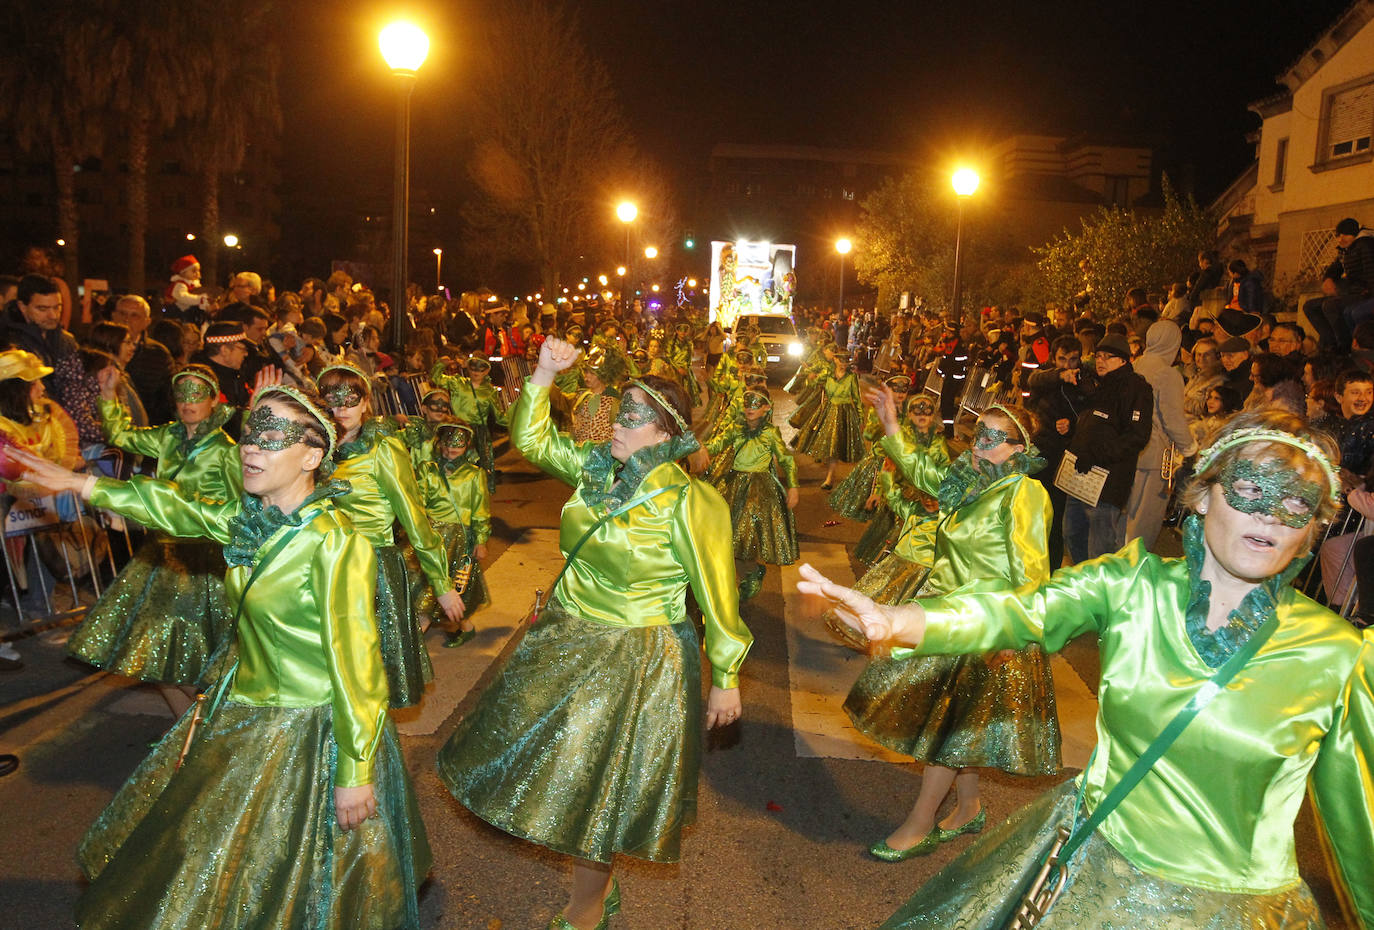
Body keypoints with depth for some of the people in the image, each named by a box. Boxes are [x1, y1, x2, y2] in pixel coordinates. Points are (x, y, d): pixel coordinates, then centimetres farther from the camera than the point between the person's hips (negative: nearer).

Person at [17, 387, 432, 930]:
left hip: (310, 729, -8)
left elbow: (355, 663, -26)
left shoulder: (334, 543, -27)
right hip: (245, 710, 8)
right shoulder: (249, 518, -2)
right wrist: (83, 485, 18)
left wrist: (354, 773, -23)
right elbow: (179, 511, 18)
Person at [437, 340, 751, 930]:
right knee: (549, 761, 20)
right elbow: (530, 440, 8)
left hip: (631, 660, -7)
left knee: (591, 785, 9)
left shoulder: (687, 500, -22)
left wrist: (726, 679, -11)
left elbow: (716, 593, -17)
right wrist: (544, 376, -6)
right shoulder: (599, 469, -3)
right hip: (567, 641, 8)